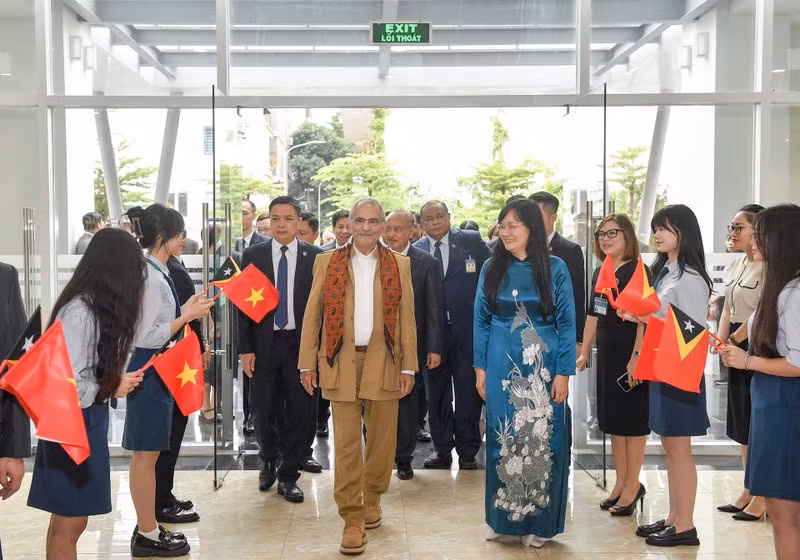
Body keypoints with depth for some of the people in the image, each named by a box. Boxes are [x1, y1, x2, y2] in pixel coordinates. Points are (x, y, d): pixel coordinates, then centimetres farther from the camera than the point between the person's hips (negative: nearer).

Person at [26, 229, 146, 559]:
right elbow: (66, 383, -25)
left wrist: (117, 379, -4)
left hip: (86, 421, 9)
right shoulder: (80, 312, -22)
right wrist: (112, 388, -12)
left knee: (68, 521, 18)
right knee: (69, 525, 2)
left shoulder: (97, 306, 8)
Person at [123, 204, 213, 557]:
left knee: (148, 453, 16)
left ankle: (148, 527, 26)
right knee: (145, 454, 0)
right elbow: (148, 336, -24)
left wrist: (185, 309, 7)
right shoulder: (150, 276, -20)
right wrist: (187, 316, -17)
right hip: (149, 368, -10)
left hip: (157, 367, 10)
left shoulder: (156, 271, 10)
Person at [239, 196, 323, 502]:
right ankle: (269, 462, 34)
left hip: (301, 343, -1)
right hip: (264, 343, 1)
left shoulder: (315, 256, 0)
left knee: (300, 410, 2)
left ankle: (288, 475, 17)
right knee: (264, 409, 8)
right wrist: (245, 348, -3)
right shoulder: (253, 255, 3)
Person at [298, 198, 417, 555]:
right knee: (345, 444, -1)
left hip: (384, 362, 1)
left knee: (382, 439, 9)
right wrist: (307, 363, 0)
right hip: (341, 362, -1)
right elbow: (312, 315, 4)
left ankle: (371, 500, 30)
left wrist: (408, 366, 0)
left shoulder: (399, 265, 7)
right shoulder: (327, 262, 6)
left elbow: (407, 319, 5)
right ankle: (352, 518, 5)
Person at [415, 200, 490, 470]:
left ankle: (467, 451, 16)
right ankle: (442, 449, 22)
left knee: (469, 392, 4)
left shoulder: (471, 241, 0)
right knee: (437, 394, 10)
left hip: (467, 329, -1)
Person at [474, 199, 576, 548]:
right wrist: (480, 368, 2)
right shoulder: (492, 268, 3)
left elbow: (566, 323, -3)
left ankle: (538, 521, 15)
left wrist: (563, 373, -8)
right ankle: (503, 516, 21)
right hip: (502, 368, 2)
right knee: (503, 440, 8)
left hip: (542, 368, -2)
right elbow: (481, 321, 6)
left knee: (541, 440, 4)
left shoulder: (554, 268, -4)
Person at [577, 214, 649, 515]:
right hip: (607, 356, 8)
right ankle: (621, 483, 25)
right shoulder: (600, 272, 11)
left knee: (633, 421, 3)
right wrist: (584, 352, 15)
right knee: (613, 420, 14)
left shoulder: (637, 271, -12)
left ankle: (633, 486, 14)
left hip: (632, 357, -8)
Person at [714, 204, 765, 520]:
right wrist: (720, 340, 4)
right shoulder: (736, 266, 13)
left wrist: (734, 339, -13)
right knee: (742, 425, 14)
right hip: (736, 349, 9)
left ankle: (762, 497, 8)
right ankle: (748, 491, 25)